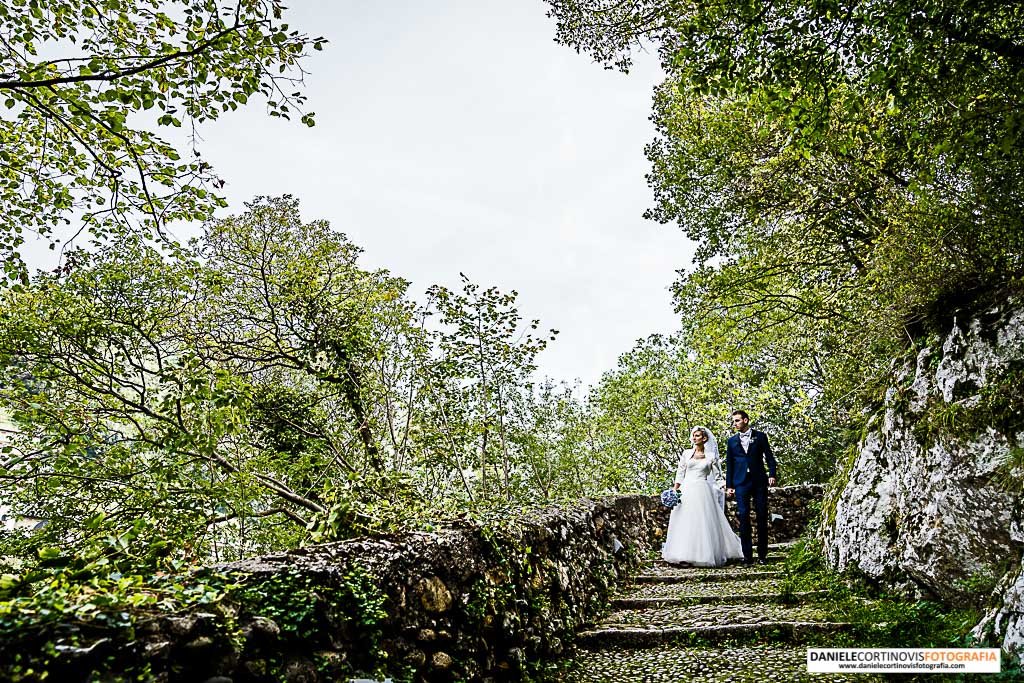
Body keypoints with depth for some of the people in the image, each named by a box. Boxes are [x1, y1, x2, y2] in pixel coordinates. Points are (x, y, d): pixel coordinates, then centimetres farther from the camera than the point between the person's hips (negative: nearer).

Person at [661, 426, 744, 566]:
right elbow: (680, 474, 8)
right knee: (684, 522, 2)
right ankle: (684, 554, 7)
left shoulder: (711, 456, 2)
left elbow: (717, 476, 10)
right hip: (685, 492, 2)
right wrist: (674, 490, 2)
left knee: (702, 522, -3)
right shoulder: (686, 454, 7)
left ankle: (703, 554, 7)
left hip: (703, 492, -2)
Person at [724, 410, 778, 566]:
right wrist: (729, 485, 7)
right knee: (743, 517, -3)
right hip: (741, 483, 1)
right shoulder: (732, 441, 11)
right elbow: (729, 464, 11)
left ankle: (762, 554, 11)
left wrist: (772, 474, -10)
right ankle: (747, 555, 1)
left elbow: (769, 457, 4)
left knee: (762, 517, 2)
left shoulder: (760, 436, 6)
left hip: (759, 482, -1)